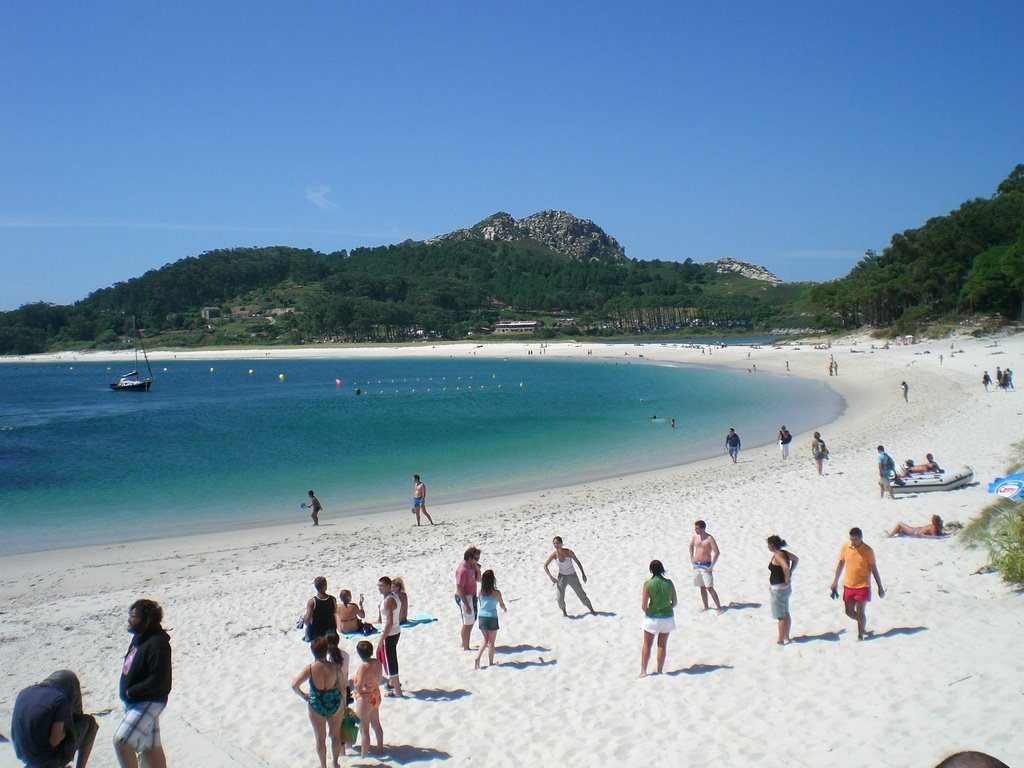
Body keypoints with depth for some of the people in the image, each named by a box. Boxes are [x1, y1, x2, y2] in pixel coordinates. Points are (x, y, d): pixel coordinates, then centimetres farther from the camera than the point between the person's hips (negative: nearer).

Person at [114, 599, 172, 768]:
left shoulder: (157, 643, -24)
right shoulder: (138, 637, 6)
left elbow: (158, 680, -26)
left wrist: (131, 692, -18)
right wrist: (128, 692, 7)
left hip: (149, 702, -10)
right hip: (134, 702, 10)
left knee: (121, 741, -16)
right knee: (151, 747, 16)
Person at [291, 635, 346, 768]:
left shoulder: (310, 668, -21)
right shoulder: (336, 667, -16)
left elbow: (294, 685, -24)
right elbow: (342, 688, -7)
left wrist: (303, 695, -5)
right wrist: (343, 704, 8)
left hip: (316, 707, -1)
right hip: (335, 705, 1)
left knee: (320, 738, 20)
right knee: (336, 735, 23)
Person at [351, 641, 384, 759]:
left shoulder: (363, 666, -27)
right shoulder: (377, 662, -6)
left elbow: (359, 687, -28)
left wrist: (353, 681, -9)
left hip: (364, 699, -8)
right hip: (376, 696, 8)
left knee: (364, 730, 6)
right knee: (376, 724, 25)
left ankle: (364, 755, 15)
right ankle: (380, 747, 40)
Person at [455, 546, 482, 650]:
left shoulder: (471, 566, 5)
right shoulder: (462, 569, -23)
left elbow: (478, 579, 15)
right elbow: (459, 588, -24)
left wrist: (478, 569, -6)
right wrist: (467, 605, -24)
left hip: (471, 596, 10)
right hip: (464, 598, -10)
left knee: (471, 621, 19)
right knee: (468, 623, 0)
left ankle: (464, 643, 33)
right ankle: (466, 648, 11)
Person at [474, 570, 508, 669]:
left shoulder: (481, 591, -2)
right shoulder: (496, 592, -13)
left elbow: (480, 604, 7)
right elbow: (502, 605, 2)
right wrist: (505, 609, 26)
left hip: (482, 617, 4)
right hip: (492, 618, -4)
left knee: (485, 640, 20)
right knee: (491, 642, 11)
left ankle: (477, 659, 5)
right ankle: (490, 663, 18)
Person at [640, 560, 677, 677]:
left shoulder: (648, 584, -15)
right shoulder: (669, 583, -5)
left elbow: (644, 606, -15)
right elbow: (675, 602, 1)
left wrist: (648, 612, 5)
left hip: (652, 619, -3)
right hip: (668, 618, 3)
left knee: (647, 645, 13)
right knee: (662, 645, 16)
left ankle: (643, 671, 13)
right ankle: (659, 670, 23)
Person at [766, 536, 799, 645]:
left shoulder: (777, 555, -22)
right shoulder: (784, 553, 5)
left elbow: (786, 567, -37)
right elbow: (796, 559, 20)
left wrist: (787, 579, -22)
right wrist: (791, 572, 14)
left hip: (779, 589, -10)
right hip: (785, 588, 10)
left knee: (781, 616, 0)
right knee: (786, 614, 19)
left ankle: (781, 640, 8)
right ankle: (786, 637, 29)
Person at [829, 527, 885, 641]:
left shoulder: (868, 551, -13)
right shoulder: (844, 548, -4)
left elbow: (874, 569, -7)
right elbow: (840, 564, 9)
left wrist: (880, 587, -4)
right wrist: (835, 581, 12)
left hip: (863, 586, -4)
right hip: (848, 586, 4)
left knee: (860, 612, 0)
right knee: (849, 612, 10)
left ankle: (860, 635, 16)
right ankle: (862, 625, 38)